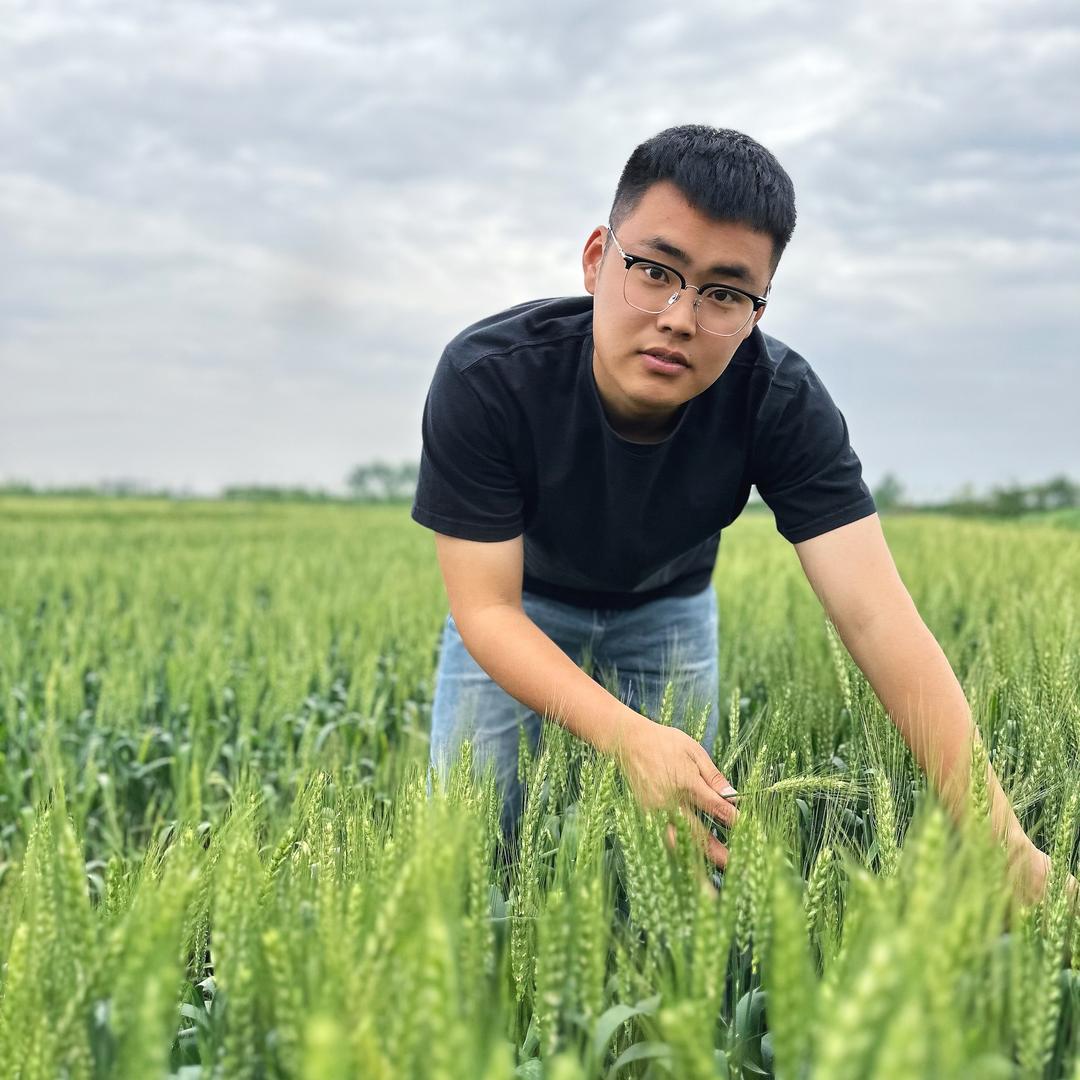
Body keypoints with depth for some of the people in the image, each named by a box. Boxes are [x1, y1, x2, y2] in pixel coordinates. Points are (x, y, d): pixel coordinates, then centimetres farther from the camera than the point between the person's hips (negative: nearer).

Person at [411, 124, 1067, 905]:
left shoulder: (783, 405, -32)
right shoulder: (485, 380, -36)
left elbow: (877, 615, -38)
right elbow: (485, 609, -34)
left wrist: (1000, 835, -48)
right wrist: (629, 736, -52)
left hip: (666, 607, 2)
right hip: (522, 606, -1)